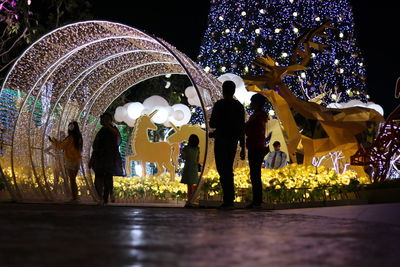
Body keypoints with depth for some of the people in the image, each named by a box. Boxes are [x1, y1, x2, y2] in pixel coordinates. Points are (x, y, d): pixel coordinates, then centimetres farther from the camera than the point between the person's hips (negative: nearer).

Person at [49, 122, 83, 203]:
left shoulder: (70, 138, -16)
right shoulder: (79, 138, 7)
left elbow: (61, 146, -8)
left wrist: (52, 141, 5)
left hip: (70, 162, -7)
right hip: (77, 161, 7)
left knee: (72, 180, -2)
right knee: (73, 180, 16)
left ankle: (74, 198, -1)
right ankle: (75, 197, 18)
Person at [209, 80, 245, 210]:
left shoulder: (219, 105, -8)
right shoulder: (239, 106, 8)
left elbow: (212, 124, -8)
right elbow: (242, 128, 8)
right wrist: (243, 148, 11)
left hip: (221, 141, -6)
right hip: (233, 141, 6)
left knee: (223, 170, -5)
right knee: (228, 169, 14)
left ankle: (228, 201, -11)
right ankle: (229, 200, 13)